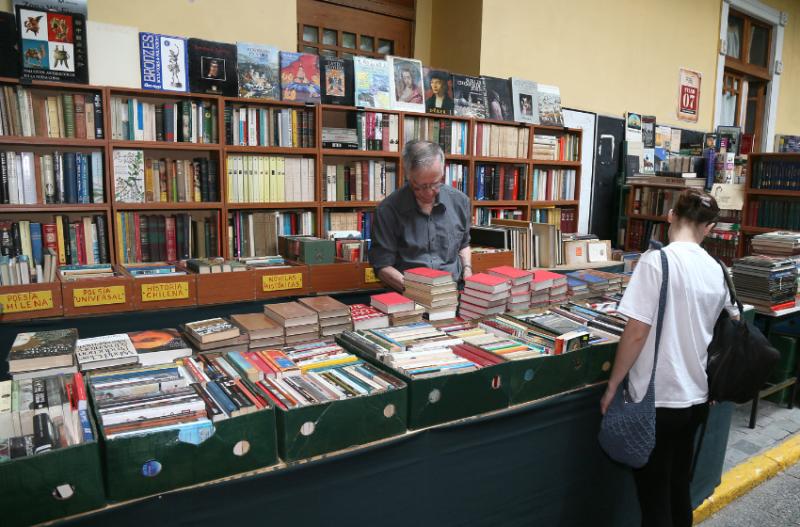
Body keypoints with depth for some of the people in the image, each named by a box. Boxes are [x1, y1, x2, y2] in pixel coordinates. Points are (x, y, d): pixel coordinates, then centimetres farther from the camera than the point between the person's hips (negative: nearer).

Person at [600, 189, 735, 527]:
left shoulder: (656, 260, -17)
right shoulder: (716, 271, 3)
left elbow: (636, 333, -19)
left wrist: (612, 386, -8)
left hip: (657, 400, -6)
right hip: (696, 398, 6)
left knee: (653, 497, 8)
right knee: (678, 489, 22)